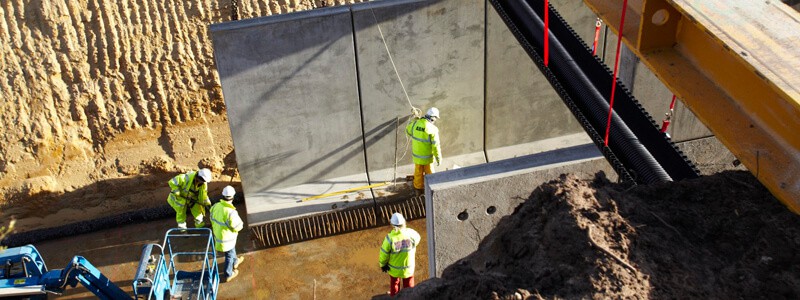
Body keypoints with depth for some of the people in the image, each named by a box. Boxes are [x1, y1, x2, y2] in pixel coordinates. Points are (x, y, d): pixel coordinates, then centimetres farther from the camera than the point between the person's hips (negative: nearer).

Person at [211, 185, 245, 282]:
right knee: (229, 255, 18)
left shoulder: (215, 206, -15)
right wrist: (242, 224, -3)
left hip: (217, 234, 7)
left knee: (232, 249, 33)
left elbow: (213, 220, 1)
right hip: (227, 238, -7)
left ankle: (235, 262, 59)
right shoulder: (231, 212, -36)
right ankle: (228, 275, 36)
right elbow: (237, 226, -24)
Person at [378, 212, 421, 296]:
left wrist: (383, 264, 1)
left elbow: (384, 254, -18)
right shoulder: (411, 233, -26)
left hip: (394, 268, -1)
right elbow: (417, 239, -1)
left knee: (394, 283, 28)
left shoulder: (390, 238, -31)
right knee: (408, 285, 26)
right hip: (408, 267, 1)